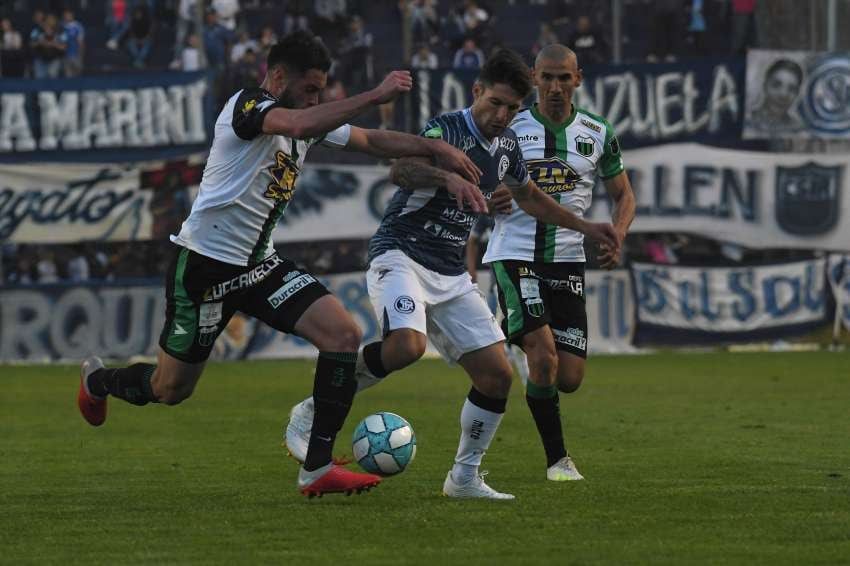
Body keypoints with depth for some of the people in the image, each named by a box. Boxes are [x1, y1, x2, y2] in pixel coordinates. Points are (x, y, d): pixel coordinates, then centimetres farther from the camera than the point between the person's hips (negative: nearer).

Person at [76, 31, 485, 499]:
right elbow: (299, 123, -38)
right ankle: (97, 380, 40)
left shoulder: (308, 122, 7)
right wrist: (374, 96, -37)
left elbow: (374, 141, 13)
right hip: (204, 265, -8)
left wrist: (438, 153, 0)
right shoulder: (246, 105, -18)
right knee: (169, 389, 4)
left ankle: (317, 469, -10)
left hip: (259, 265, 8)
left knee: (343, 333, -13)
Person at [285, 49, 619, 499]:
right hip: (400, 255, -8)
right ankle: (313, 412, -15)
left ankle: (465, 477, 13)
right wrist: (449, 177, -54)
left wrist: (583, 226, 32)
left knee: (497, 374, -3)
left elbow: (528, 195, 31)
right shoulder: (446, 131, -15)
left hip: (450, 276, 8)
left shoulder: (506, 145, 10)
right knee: (406, 345, -34)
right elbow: (400, 171, -36)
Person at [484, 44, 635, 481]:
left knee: (569, 378, -1)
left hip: (568, 260, 3)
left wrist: (617, 235, -4)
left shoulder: (597, 133, 7)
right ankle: (558, 459, -6)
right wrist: (486, 200, -16)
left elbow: (623, 194, 16)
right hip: (515, 255, -3)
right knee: (543, 355, -21)